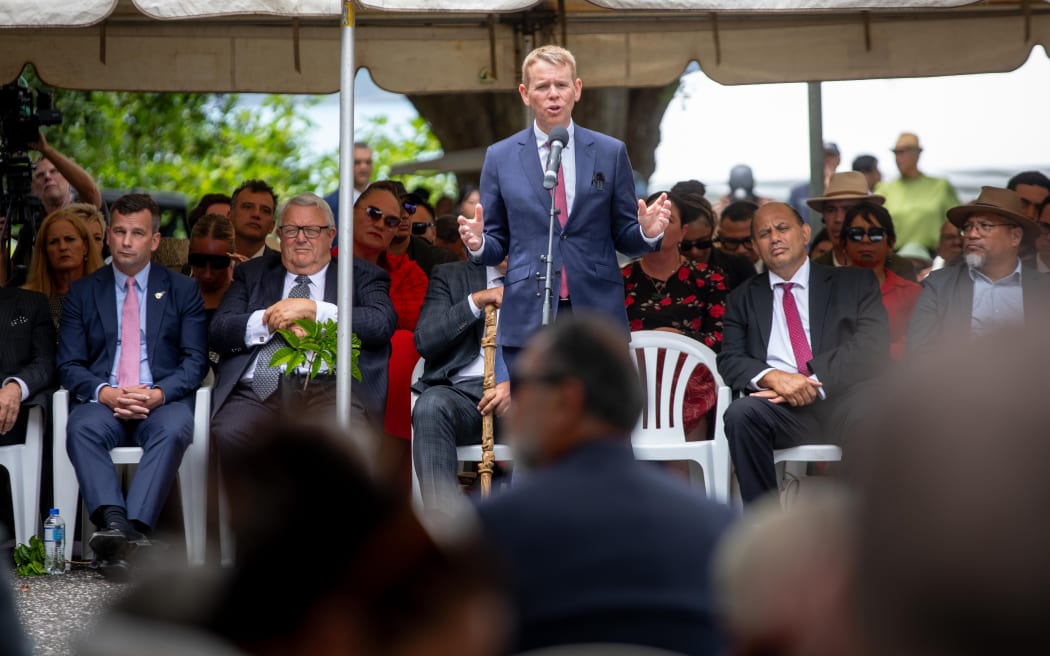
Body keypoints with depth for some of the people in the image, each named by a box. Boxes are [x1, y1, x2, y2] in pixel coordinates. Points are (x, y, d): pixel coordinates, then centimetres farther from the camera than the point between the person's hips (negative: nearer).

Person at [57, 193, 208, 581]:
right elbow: (69, 366, 9)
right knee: (81, 428, -34)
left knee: (175, 428, -36)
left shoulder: (182, 291, 14)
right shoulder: (82, 293, 16)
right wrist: (103, 392, -13)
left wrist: (159, 393, -15)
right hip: (102, 401, 1)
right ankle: (114, 525, -51)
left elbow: (195, 361, 6)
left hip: (161, 402, -1)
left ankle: (134, 530, -47)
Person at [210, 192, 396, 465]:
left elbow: (383, 322, -1)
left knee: (353, 441, -36)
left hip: (329, 389, -2)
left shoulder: (363, 276, 20)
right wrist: (268, 321, -5)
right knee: (228, 434, -33)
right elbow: (218, 331, 12)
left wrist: (313, 309, -6)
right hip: (259, 389, 2)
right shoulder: (251, 274, 26)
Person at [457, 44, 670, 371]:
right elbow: (497, 246, 11)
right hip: (528, 318, 0)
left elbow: (625, 239, 11)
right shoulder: (500, 158, 9)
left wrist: (647, 232, -11)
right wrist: (478, 243, -12)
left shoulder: (611, 152, 9)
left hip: (597, 316, 0)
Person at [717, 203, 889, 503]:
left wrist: (812, 381, -12)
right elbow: (730, 361, 10)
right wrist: (773, 377, -14)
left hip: (843, 402, -2)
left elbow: (873, 347, 2)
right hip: (781, 409, 2)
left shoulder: (855, 283, 17)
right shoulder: (743, 299, 23)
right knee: (741, 413, -33)